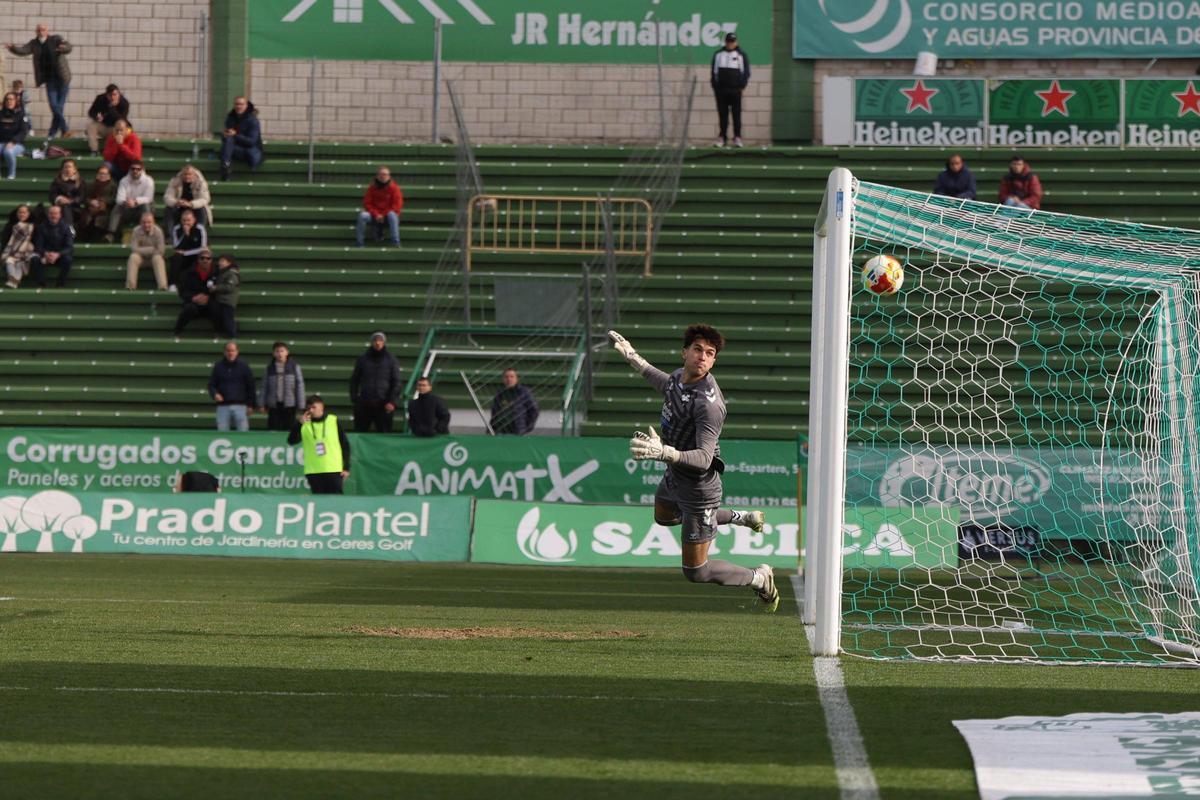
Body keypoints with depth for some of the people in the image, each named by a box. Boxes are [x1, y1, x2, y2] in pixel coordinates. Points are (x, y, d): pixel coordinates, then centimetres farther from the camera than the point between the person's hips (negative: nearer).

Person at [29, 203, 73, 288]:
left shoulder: (66, 227, -7)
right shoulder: (42, 227, -2)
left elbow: (69, 248, -13)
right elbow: (38, 246, -4)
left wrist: (57, 255, -32)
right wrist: (45, 254, -27)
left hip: (61, 255, -1)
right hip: (45, 255, 1)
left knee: (67, 259, -35)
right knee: (35, 259, -30)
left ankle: (60, 285, -22)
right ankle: (41, 285, -18)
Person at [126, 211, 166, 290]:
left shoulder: (158, 231, -16)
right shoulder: (136, 231, -13)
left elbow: (161, 250, -16)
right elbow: (134, 248, -16)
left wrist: (143, 250, -11)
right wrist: (151, 249, -18)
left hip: (154, 257, -1)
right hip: (141, 257, 1)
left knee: (157, 258, -33)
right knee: (133, 257, -30)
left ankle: (163, 286, -43)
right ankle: (130, 286, -34)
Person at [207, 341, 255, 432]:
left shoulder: (244, 366, 6)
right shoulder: (218, 367, 10)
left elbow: (251, 386, 6)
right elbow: (211, 384, 13)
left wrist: (250, 405, 0)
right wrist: (214, 394, -9)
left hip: (240, 405, -2)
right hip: (223, 406, 2)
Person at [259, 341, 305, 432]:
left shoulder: (294, 366, -1)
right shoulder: (270, 367, 5)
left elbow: (300, 385, -1)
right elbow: (265, 386, 6)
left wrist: (300, 404, -5)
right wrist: (262, 404, 2)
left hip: (289, 405, -1)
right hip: (274, 405, 1)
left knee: (288, 429, 3)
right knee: (272, 430, 0)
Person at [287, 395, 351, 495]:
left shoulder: (334, 421, 2)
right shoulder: (304, 424, 6)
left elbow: (345, 445, 4)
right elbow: (292, 441, -4)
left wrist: (346, 468, -1)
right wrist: (299, 423, -15)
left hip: (334, 471, -2)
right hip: (313, 471, 2)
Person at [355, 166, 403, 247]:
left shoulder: (393, 188, -6)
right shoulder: (372, 188, 0)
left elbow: (397, 205, -10)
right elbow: (367, 204, 0)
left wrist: (384, 215, -17)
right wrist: (376, 215, -16)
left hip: (388, 216, -2)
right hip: (374, 216, 2)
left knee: (392, 215, -36)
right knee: (362, 215, -26)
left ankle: (396, 243, -35)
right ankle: (359, 243, -20)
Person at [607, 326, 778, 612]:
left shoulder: (709, 404, -35)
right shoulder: (681, 376, -8)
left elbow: (704, 458, -41)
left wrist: (664, 452, -57)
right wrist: (633, 358, 23)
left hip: (697, 488, -9)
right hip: (673, 477, 9)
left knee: (696, 572, 1)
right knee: (664, 517, 41)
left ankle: (760, 579, 24)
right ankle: (743, 518, 50)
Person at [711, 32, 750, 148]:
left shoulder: (741, 55, 5)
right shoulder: (718, 54, 12)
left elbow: (746, 71, 4)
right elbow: (714, 71, 13)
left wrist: (742, 86, -5)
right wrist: (714, 85, 3)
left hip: (735, 89, -2)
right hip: (721, 89, 2)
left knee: (736, 114, -3)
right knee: (722, 114, 3)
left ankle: (737, 138, -1)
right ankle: (722, 138, 6)